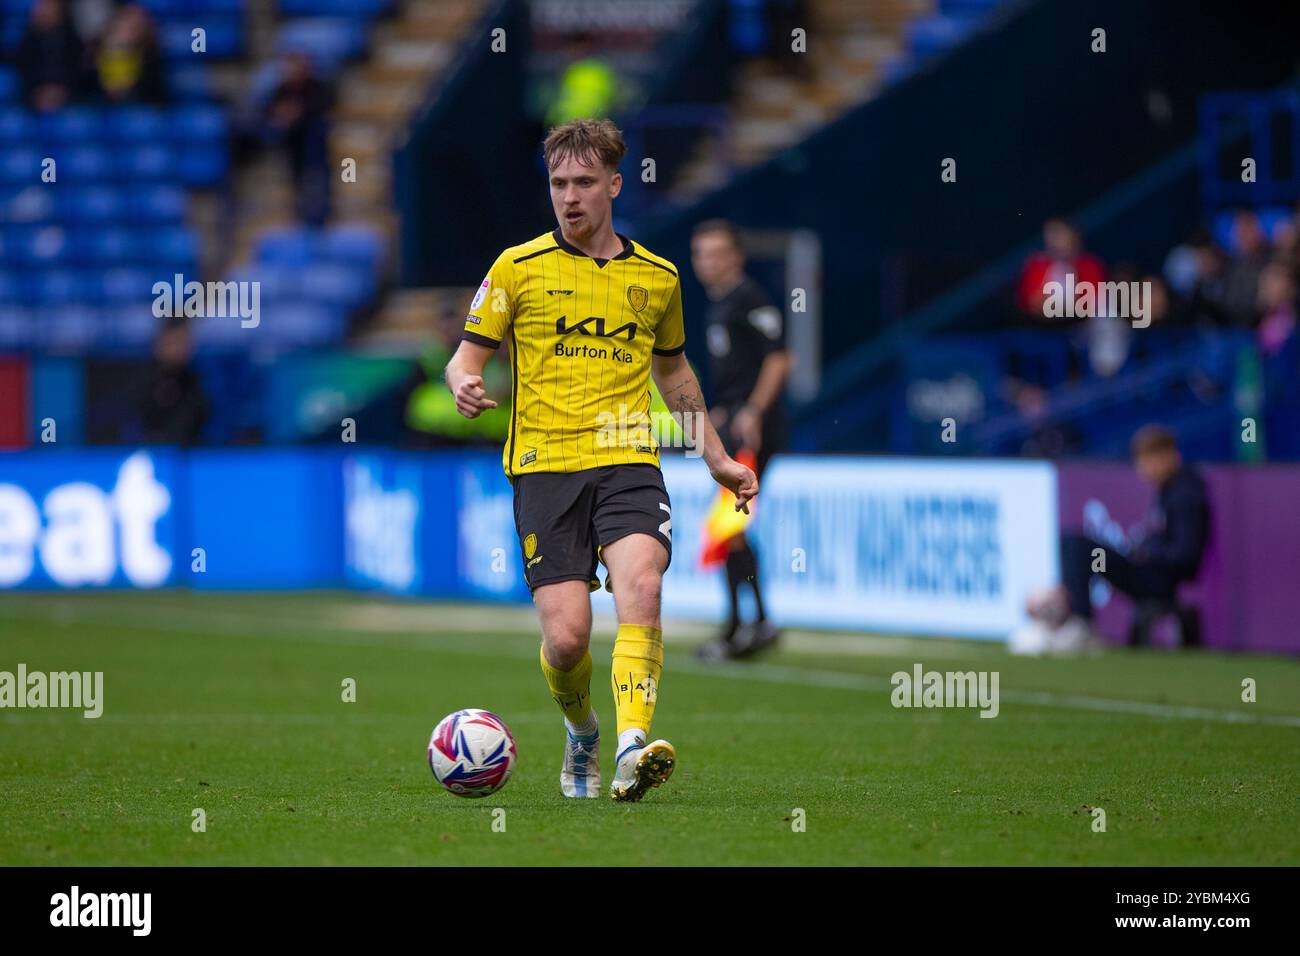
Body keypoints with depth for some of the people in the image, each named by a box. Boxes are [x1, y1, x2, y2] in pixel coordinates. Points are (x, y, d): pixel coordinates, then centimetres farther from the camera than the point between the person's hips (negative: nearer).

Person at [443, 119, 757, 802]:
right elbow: (466, 358, 8)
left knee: (641, 585, -28)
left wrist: (717, 459, 30)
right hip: (544, 465, -1)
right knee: (567, 636, -11)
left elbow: (673, 371, 29)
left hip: (627, 463, 1)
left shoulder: (656, 278, 14)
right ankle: (580, 733, 22)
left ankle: (632, 747, -37)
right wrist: (464, 385, -16)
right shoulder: (519, 268, 6)